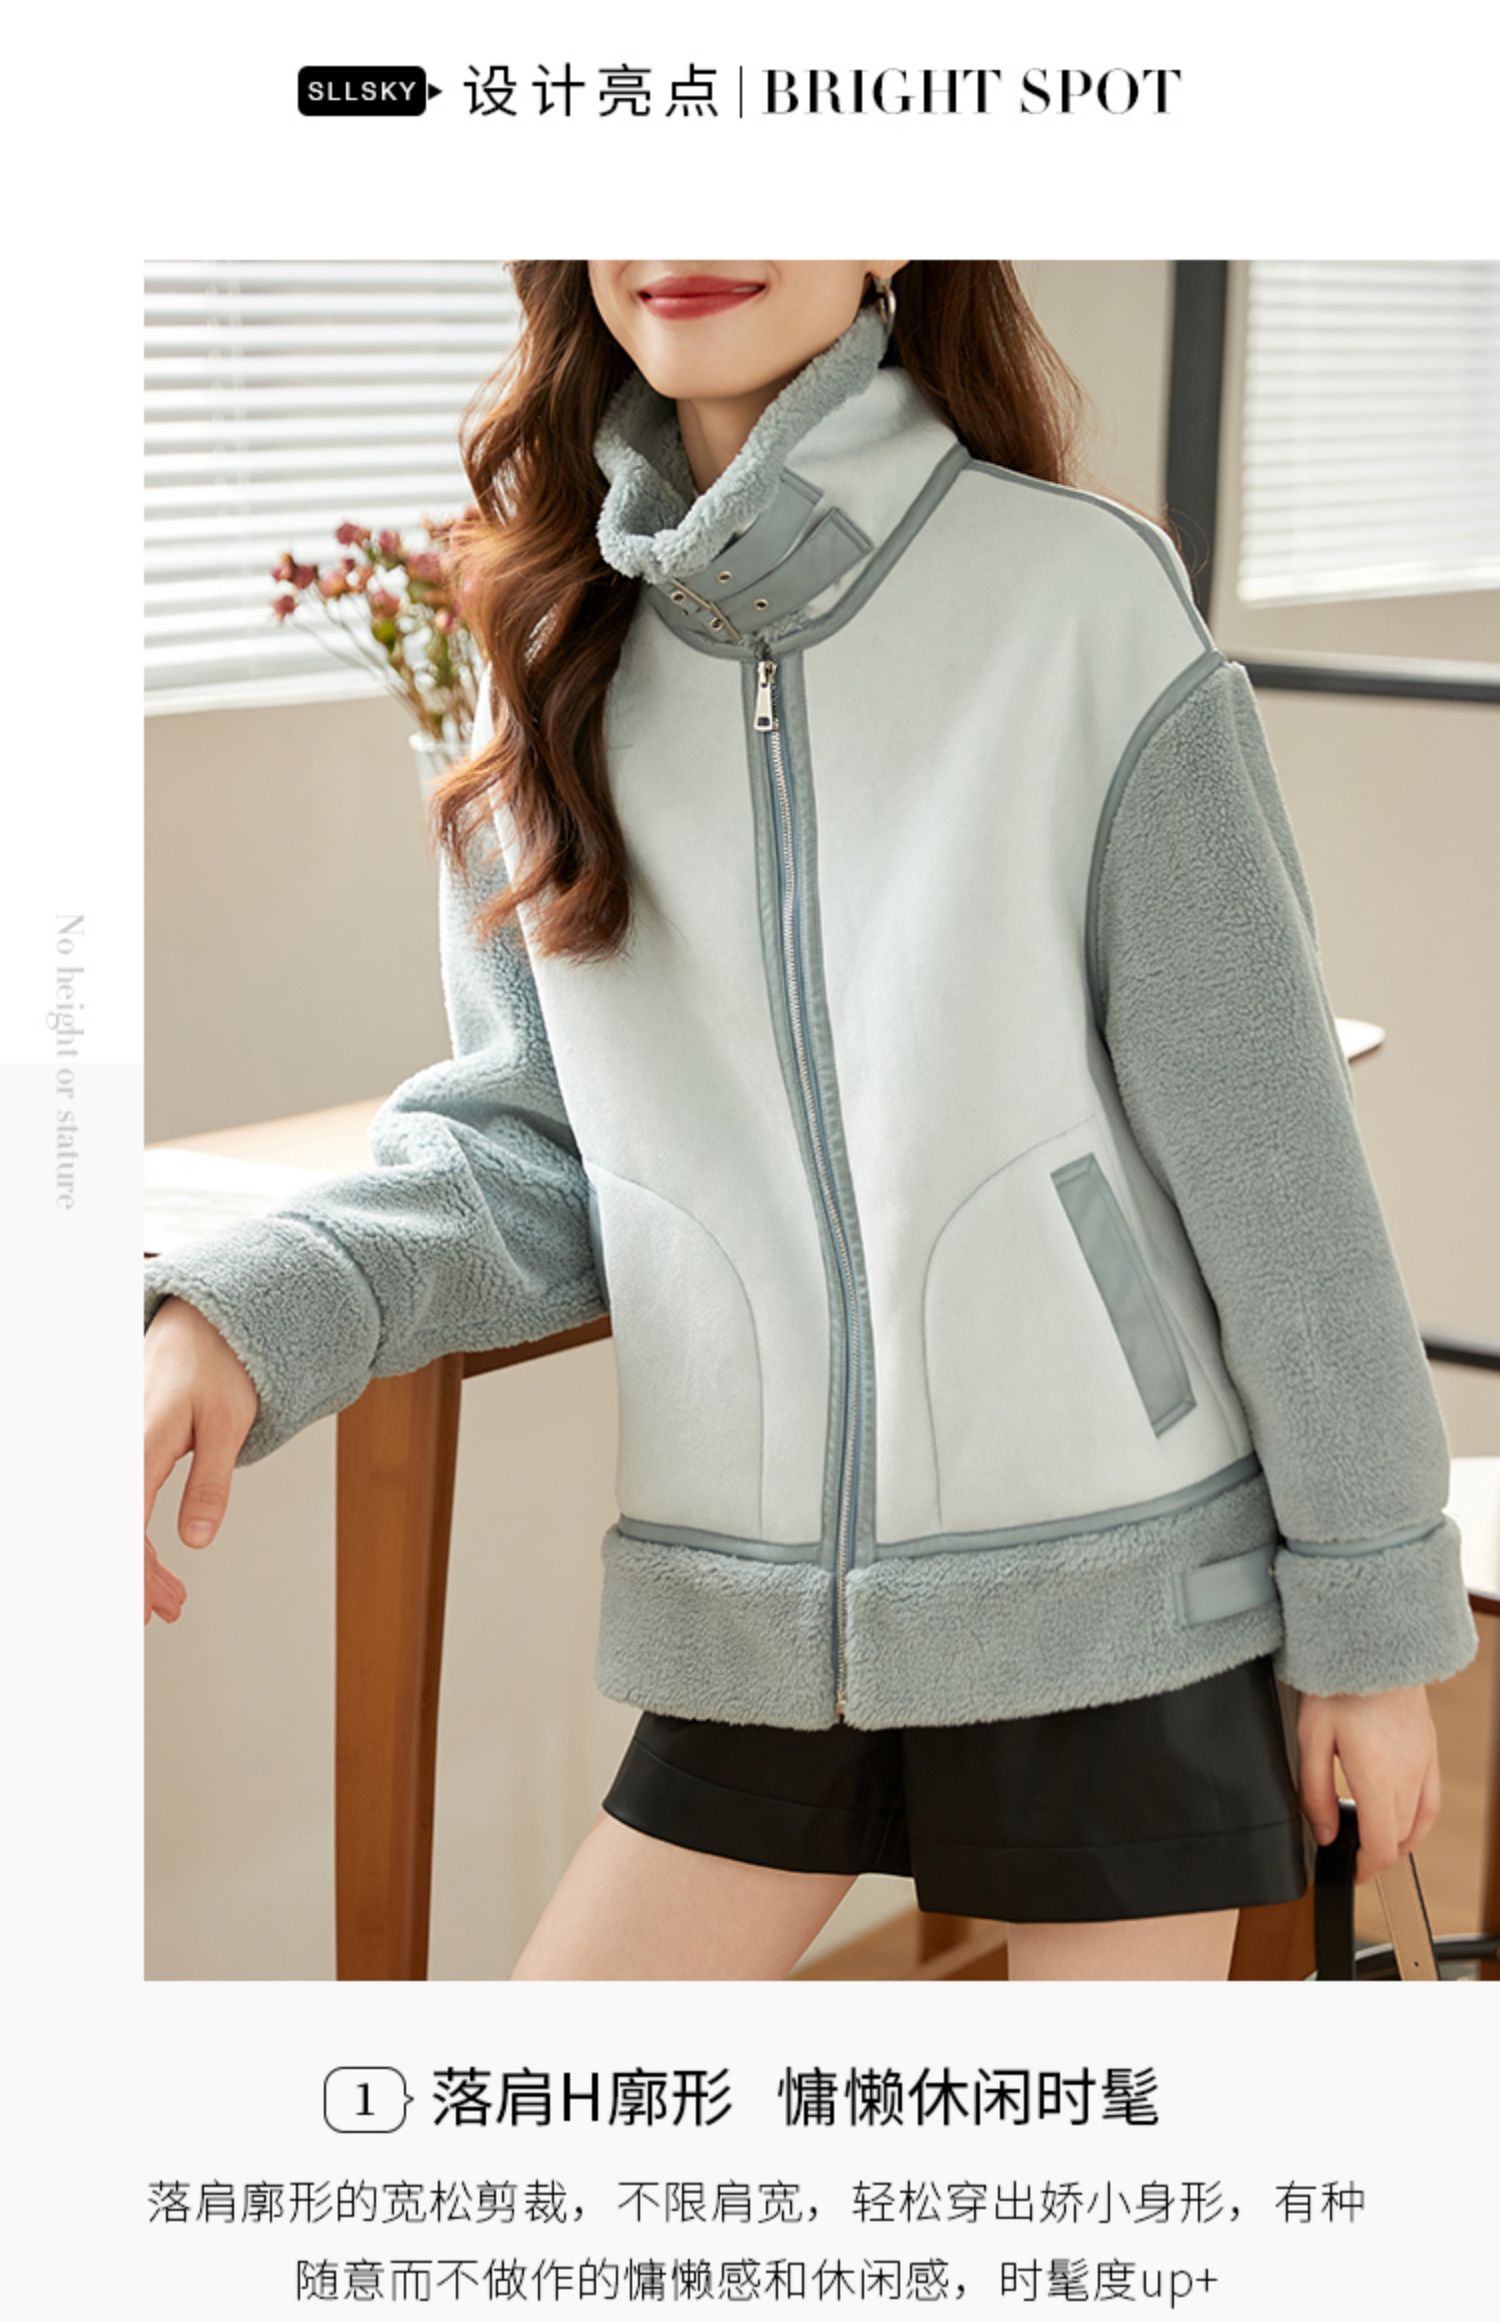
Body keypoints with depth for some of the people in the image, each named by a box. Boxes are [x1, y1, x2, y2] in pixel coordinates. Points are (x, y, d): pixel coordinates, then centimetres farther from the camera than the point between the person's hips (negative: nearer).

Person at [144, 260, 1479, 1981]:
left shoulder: (1080, 596, -11)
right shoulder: (561, 643, 2)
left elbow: (1270, 1146, -8)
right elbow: (528, 1148, 4)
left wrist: (1372, 1610, -4)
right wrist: (240, 1319, -14)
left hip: (1115, 1588, -4)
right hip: (764, 1624, 4)